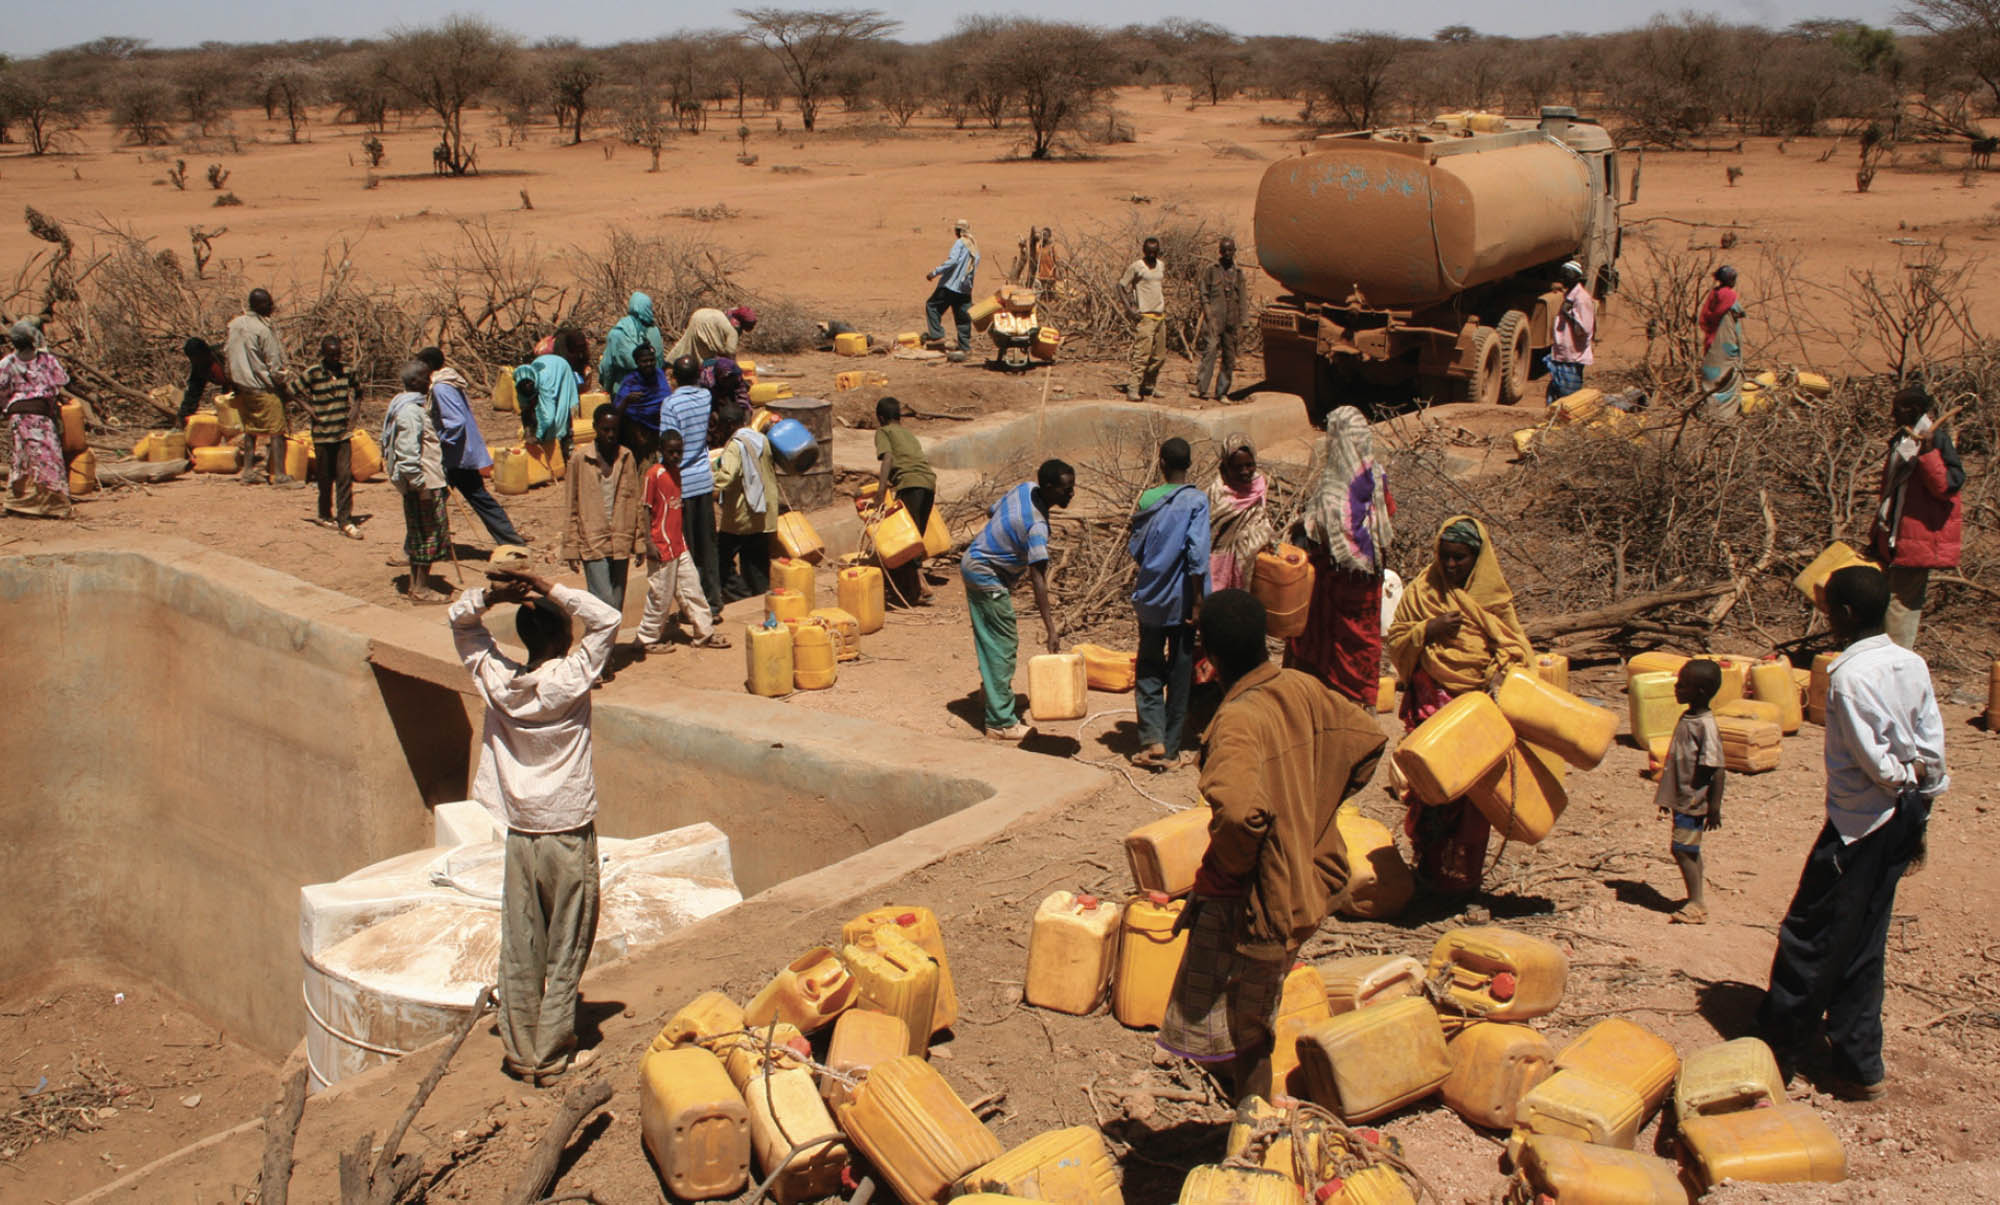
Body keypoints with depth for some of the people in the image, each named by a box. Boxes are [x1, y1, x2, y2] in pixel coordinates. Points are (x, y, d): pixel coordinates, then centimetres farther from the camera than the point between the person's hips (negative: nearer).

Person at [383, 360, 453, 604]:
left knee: (419, 533, 15)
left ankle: (416, 584, 23)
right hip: (422, 483, -10)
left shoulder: (412, 406, 14)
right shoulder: (411, 411, -18)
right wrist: (421, 485, -22)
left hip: (422, 483, 10)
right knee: (427, 532, -4)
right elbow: (408, 455, -23)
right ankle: (420, 589, 1)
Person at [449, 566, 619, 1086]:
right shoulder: (569, 680, -16)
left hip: (520, 833, 4)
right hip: (568, 833, -4)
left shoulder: (496, 679, -3)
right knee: (566, 948, 7)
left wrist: (489, 594, -11)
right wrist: (550, 588, -16)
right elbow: (607, 621, -13)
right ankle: (552, 1056, 13)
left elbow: (459, 620, 9)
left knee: (520, 947, 11)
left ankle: (520, 1050, 19)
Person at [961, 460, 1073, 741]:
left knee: (993, 642, 20)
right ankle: (1001, 723, -1)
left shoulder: (1025, 488, -3)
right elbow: (1038, 580, -32)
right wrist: (1051, 630, -34)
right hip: (986, 577, -9)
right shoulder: (1036, 525, -29)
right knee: (1003, 645, -4)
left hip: (973, 562, 9)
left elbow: (992, 513, 14)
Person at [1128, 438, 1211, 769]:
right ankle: (1170, 749, 11)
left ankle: (1152, 739, -3)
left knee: (1149, 670, 11)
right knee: (1179, 673, 7)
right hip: (1181, 600, -2)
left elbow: (1134, 548, 6)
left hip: (1150, 599, 2)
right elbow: (1197, 554, -16)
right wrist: (1198, 600, -10)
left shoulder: (1147, 498, -1)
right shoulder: (1196, 500, -10)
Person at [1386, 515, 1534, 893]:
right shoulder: (1420, 592, 6)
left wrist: (1504, 671, -10)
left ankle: (1466, 870, 11)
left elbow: (1517, 648, 11)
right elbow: (1395, 645, 6)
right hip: (1432, 705, -1)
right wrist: (1428, 630, -11)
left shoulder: (1494, 597, 8)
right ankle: (1432, 865, 5)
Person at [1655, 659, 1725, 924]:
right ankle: (1696, 903, 21)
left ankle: (1696, 904, 0)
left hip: (1694, 801, -9)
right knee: (1689, 850, 13)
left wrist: (1714, 808, -20)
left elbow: (1718, 770, -21)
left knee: (1682, 848, -7)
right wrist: (1667, 799, 22)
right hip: (1682, 798, 9)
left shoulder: (1706, 725, -20)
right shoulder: (1687, 718, 8)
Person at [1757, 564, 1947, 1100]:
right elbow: (1933, 748, 5)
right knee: (1863, 946, 15)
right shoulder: (1913, 665, 3)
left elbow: (1872, 757, -20)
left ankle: (1777, 1051, 13)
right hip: (1902, 819, 8)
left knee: (1810, 938, 3)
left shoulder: (1849, 674, -20)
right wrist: (1921, 802, 13)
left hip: (1860, 822, -8)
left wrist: (1901, 777, 0)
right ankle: (1858, 1065, 22)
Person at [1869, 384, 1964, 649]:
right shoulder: (1902, 440, 13)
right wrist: (1878, 532, 23)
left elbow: (1948, 487, -22)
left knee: (1902, 601, -6)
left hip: (1918, 537, -9)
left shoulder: (1937, 440, -14)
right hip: (1894, 538, 9)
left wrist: (1927, 453, -33)